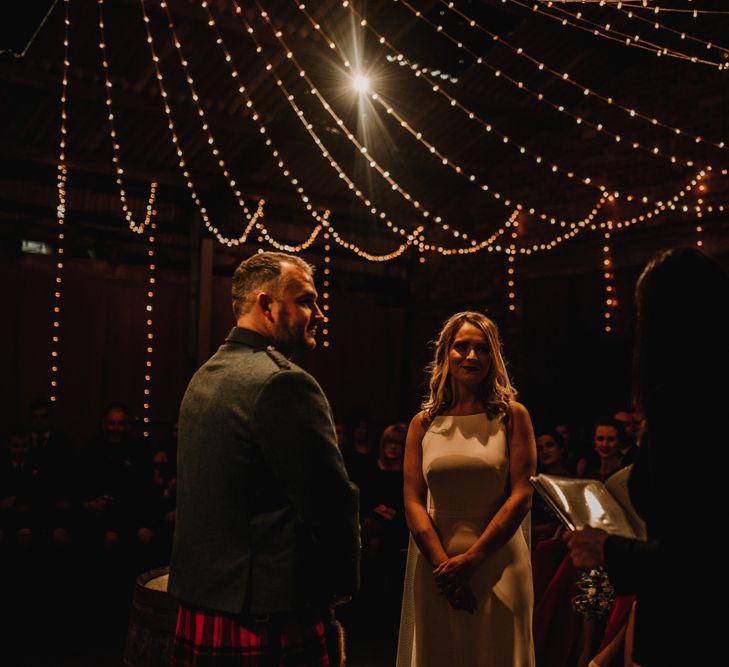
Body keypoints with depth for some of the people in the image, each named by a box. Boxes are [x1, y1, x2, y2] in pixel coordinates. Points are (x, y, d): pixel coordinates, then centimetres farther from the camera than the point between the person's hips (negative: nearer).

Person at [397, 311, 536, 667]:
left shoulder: (512, 416, -2)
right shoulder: (423, 423, 3)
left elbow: (521, 495, -7)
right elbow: (413, 501, -1)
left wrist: (471, 559, -12)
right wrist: (442, 563, -12)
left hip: (497, 562, -2)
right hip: (436, 564, 2)